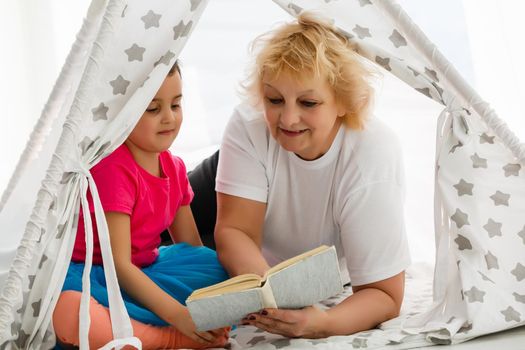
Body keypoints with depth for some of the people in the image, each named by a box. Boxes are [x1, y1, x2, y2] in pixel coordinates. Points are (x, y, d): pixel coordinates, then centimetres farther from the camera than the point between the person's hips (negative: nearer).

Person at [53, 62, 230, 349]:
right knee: (65, 312, -43)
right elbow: (119, 263, -24)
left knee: (220, 265, -16)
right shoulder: (113, 169, -20)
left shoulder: (174, 168, 4)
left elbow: (192, 249, 6)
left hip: (140, 273, 8)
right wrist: (177, 315, -32)